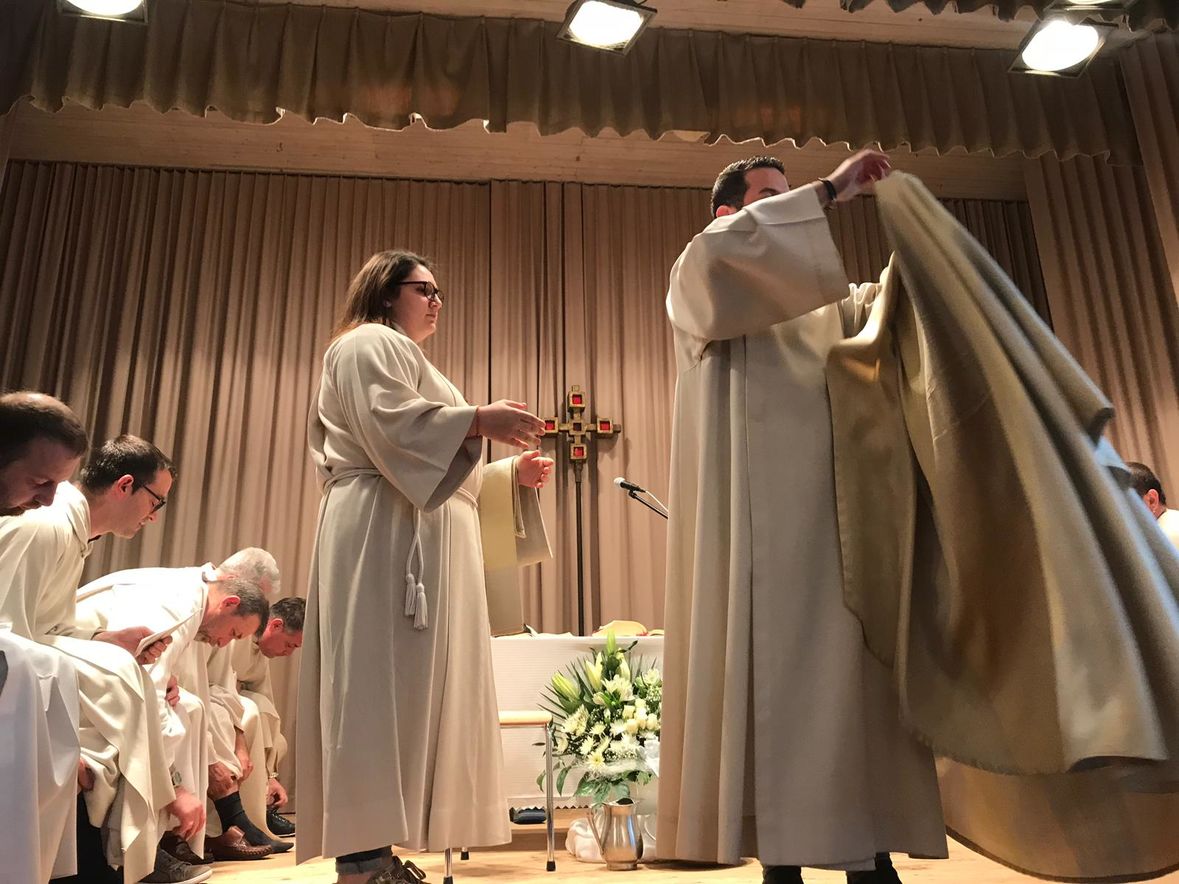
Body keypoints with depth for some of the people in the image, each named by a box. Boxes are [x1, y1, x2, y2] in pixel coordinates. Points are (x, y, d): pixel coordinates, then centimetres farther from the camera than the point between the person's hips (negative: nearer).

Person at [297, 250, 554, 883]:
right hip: (386, 535, -10)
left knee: (408, 686, 5)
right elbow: (388, 425, -15)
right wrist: (480, 420, -14)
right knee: (383, 683, -13)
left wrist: (514, 472, 17)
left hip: (422, 539, 10)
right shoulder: (370, 343, 4)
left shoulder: (402, 357, 34)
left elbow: (434, 465, 28)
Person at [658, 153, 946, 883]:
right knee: (772, 673, -7)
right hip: (758, 509, -6)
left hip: (834, 506, 6)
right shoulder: (699, 282, 9)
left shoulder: (823, 296, 28)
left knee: (856, 671, 1)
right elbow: (718, 248, -14)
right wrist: (829, 190, -9)